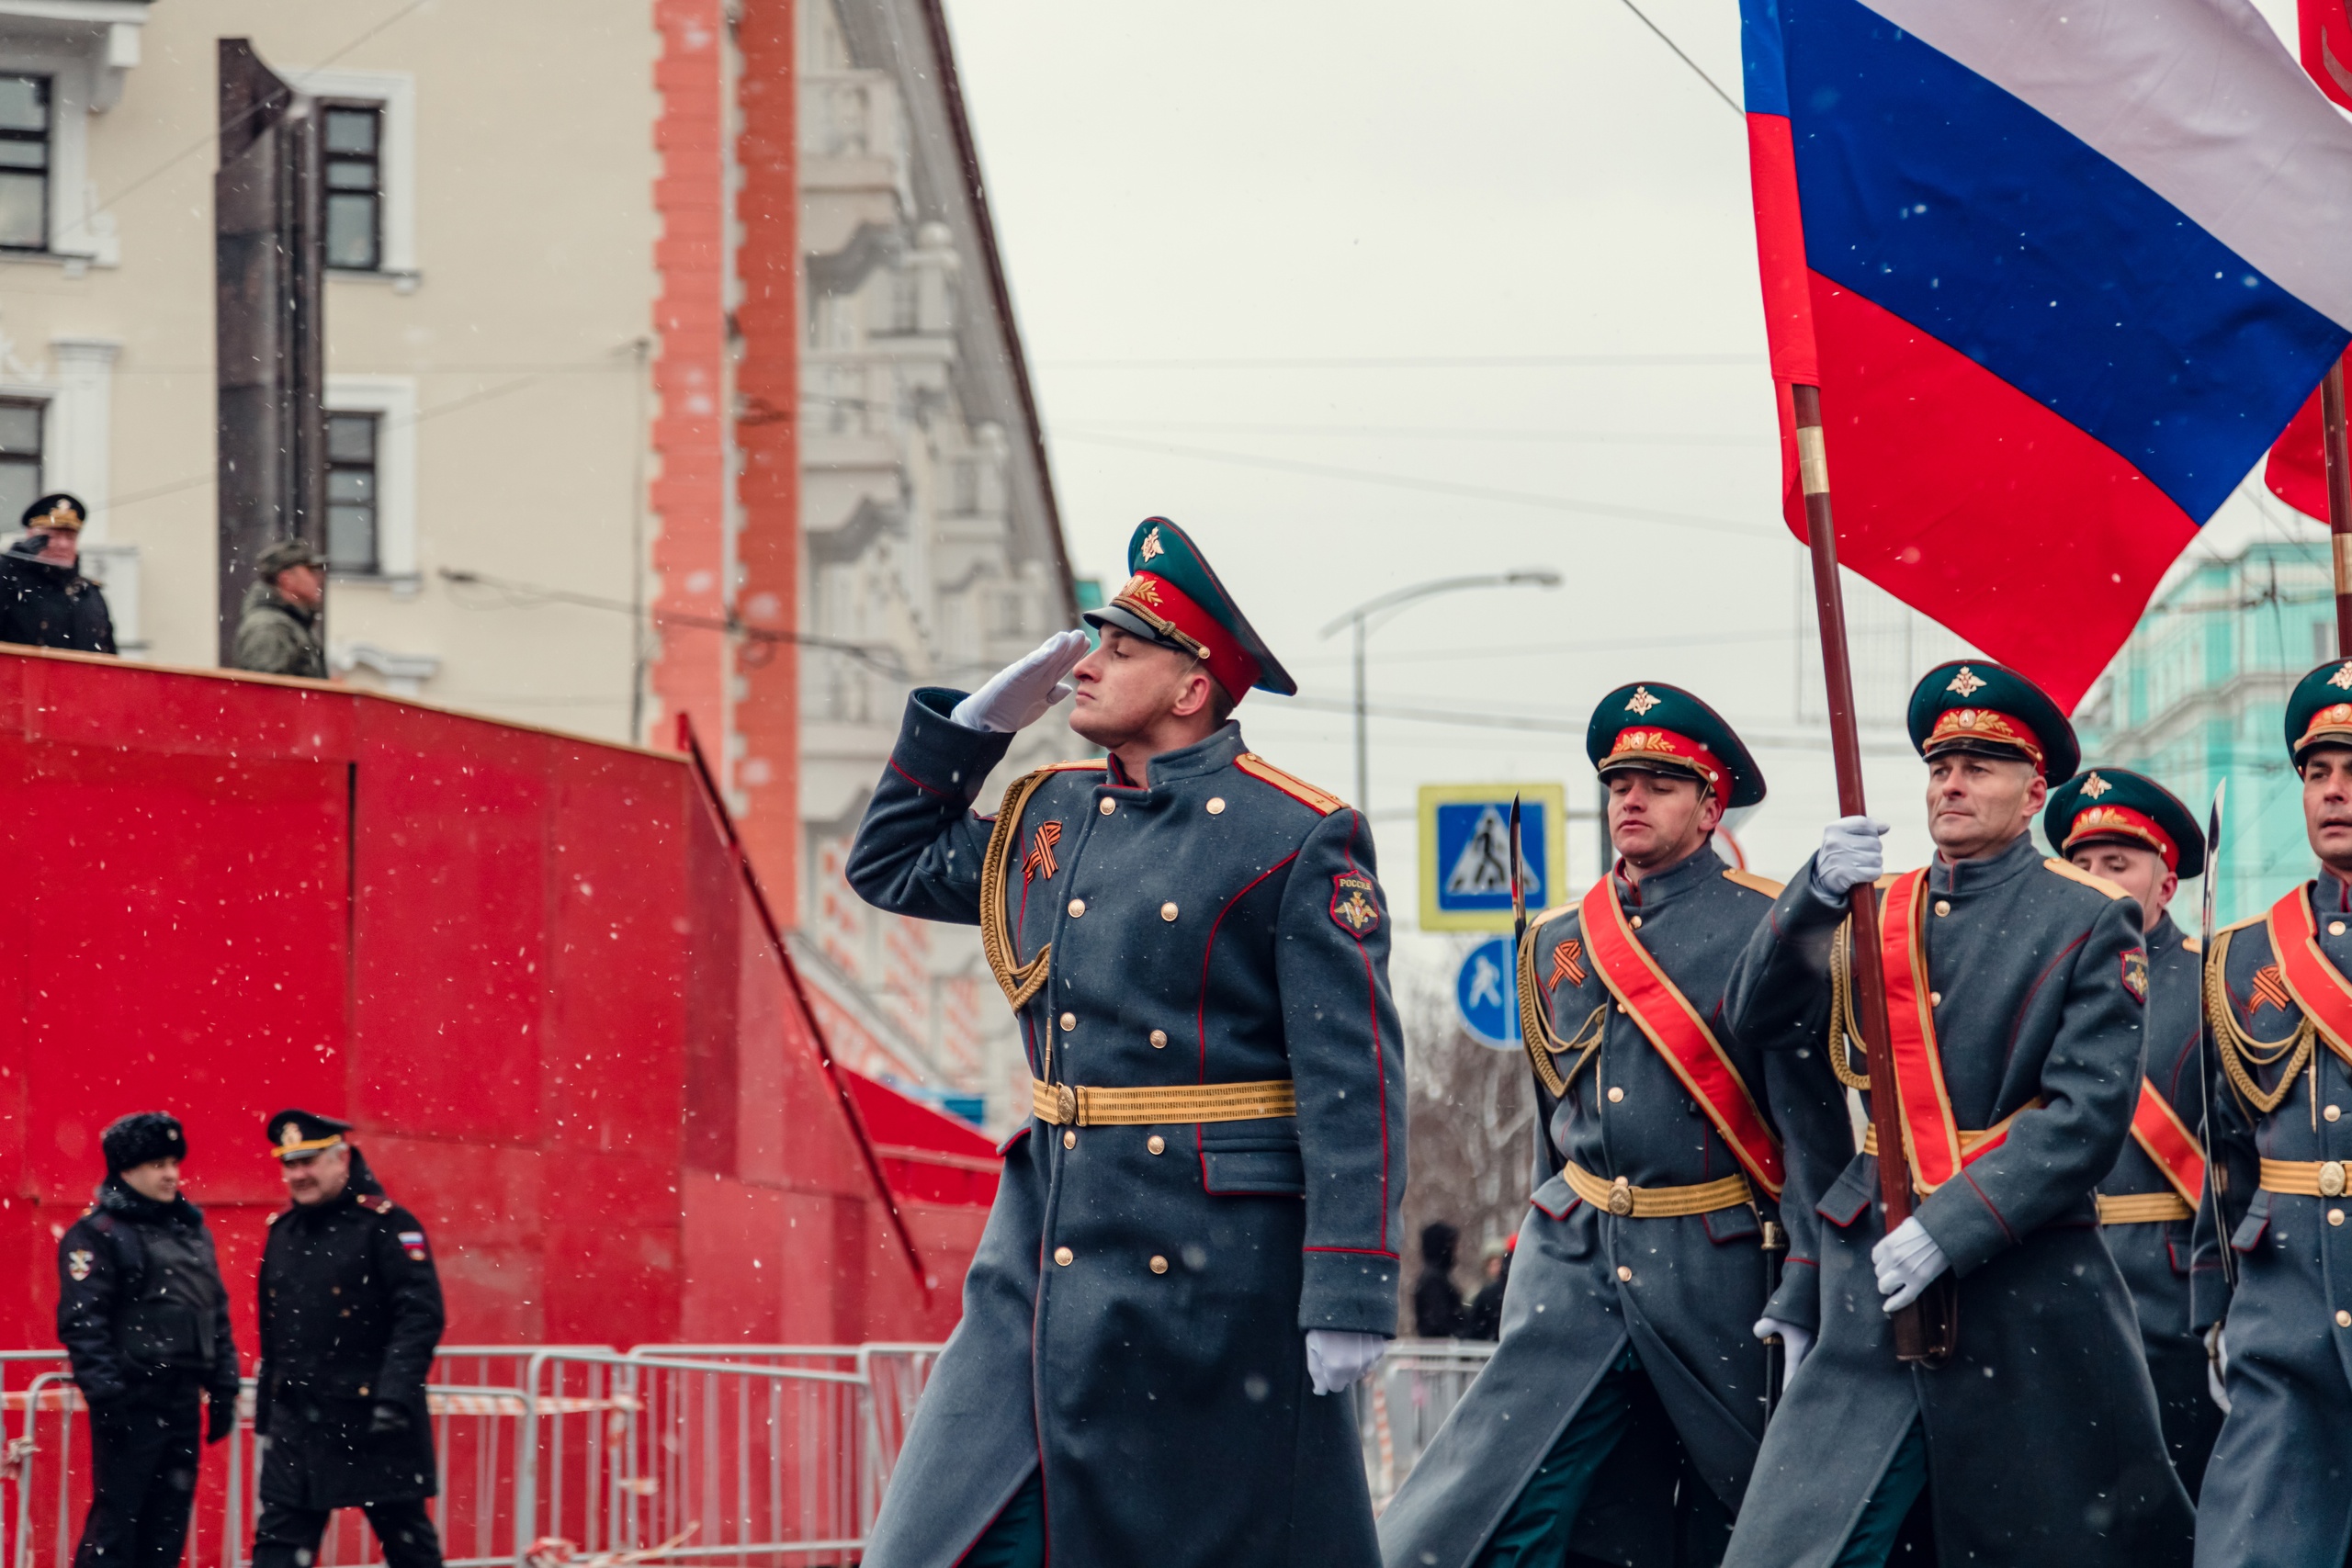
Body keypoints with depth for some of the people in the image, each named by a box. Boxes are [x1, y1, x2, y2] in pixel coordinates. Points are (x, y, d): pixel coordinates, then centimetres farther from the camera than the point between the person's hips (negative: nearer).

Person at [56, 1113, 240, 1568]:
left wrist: (223, 1389, 16)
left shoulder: (193, 1230, 16)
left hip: (182, 1401, 7)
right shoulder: (96, 1234, -7)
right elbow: (82, 1322, -14)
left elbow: (218, 1315, 21)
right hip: (132, 1403, -7)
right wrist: (105, 1393, -21)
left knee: (168, 1522, 9)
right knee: (116, 1519, -7)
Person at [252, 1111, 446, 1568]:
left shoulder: (386, 1225, -9)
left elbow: (421, 1316, -16)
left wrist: (394, 1397, -24)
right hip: (298, 1423, 6)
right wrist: (266, 1410, 16)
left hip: (372, 1422, -6)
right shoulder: (282, 1230, 11)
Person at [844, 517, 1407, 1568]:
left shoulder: (1299, 842, -8)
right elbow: (889, 867, 27)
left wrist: (1350, 1292, -19)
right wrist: (978, 721, 13)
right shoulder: (1049, 814, 12)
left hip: (1219, 1273, -6)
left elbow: (1352, 1080, -13)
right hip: (1050, 1241, 6)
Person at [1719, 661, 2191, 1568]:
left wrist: (1952, 1229, -18)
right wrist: (1816, 896, -18)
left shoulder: (2089, 923, 0)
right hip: (1873, 1301, 3)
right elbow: (1764, 1022, 0)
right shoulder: (1874, 913, 13)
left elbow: (2089, 1116, -9)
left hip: (2029, 1309, -3)